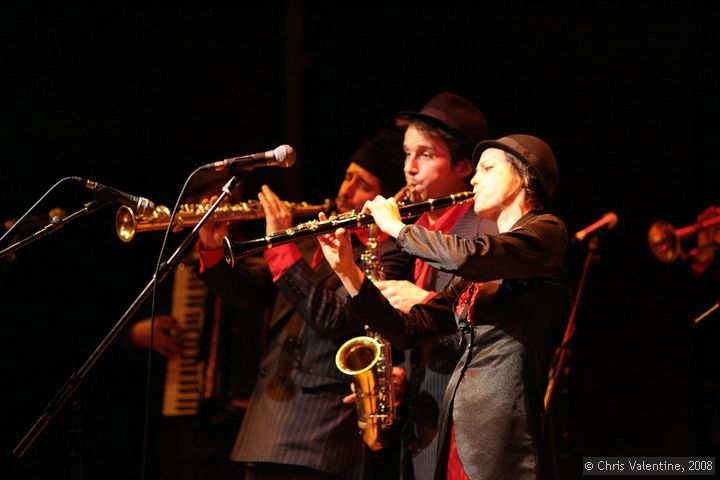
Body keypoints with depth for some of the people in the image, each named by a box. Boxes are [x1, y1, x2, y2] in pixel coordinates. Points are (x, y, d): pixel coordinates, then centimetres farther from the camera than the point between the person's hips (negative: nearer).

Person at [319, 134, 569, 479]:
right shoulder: (476, 277, 23)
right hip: (458, 431, 7)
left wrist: (395, 227, -4)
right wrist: (346, 271, 7)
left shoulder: (546, 232, -1)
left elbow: (467, 257, -19)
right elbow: (409, 330, 16)